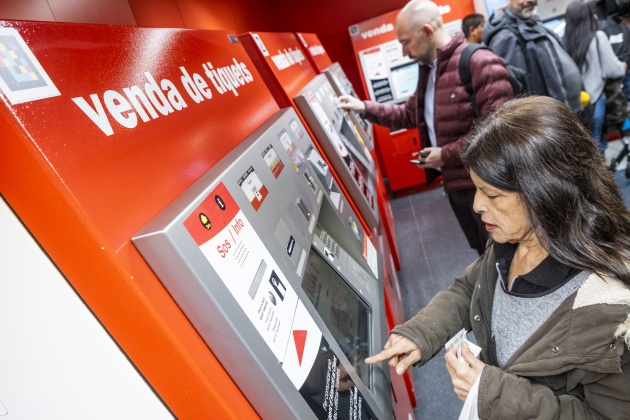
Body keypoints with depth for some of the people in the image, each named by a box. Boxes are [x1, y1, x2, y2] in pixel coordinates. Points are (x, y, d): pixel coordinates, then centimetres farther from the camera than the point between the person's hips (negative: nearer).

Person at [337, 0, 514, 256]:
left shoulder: (480, 63, -18)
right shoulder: (428, 70, 14)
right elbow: (410, 114, 19)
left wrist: (446, 155, -19)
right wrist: (364, 108, 9)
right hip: (455, 185, 9)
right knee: (486, 253, 24)